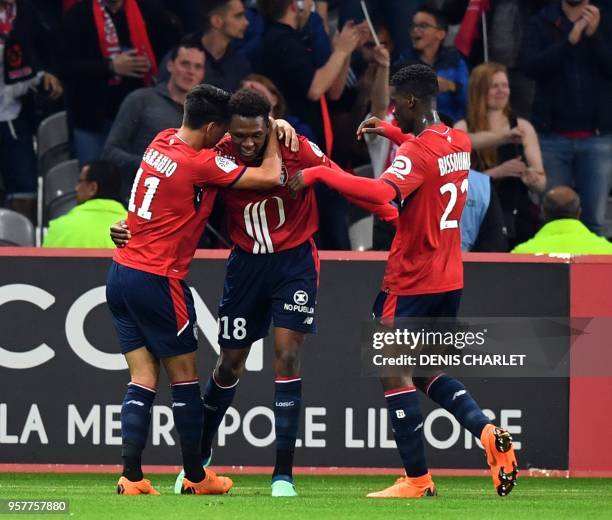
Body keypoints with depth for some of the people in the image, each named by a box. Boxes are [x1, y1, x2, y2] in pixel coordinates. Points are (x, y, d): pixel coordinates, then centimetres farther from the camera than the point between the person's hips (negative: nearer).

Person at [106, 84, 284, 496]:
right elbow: (271, 177, -15)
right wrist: (273, 133, 4)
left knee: (143, 380, 6)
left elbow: (208, 144, 27)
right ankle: (196, 477, 14)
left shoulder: (161, 143, 8)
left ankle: (132, 477, -4)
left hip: (121, 275, 8)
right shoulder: (201, 163, -15)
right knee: (185, 377, 6)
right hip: (158, 280, -8)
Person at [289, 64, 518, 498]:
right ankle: (488, 433, -1)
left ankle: (418, 479, -1)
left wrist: (320, 173, -30)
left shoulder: (416, 152, -19)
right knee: (425, 370, 20)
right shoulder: (460, 144, 8)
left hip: (412, 282, -8)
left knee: (394, 372, 0)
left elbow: (381, 192, -37)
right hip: (450, 279, 8)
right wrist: (393, 133, 31)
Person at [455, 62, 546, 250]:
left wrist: (532, 179, -14)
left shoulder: (523, 127, 9)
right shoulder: (463, 128, 4)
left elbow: (541, 184, 8)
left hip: (520, 219, 2)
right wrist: (497, 172, -19)